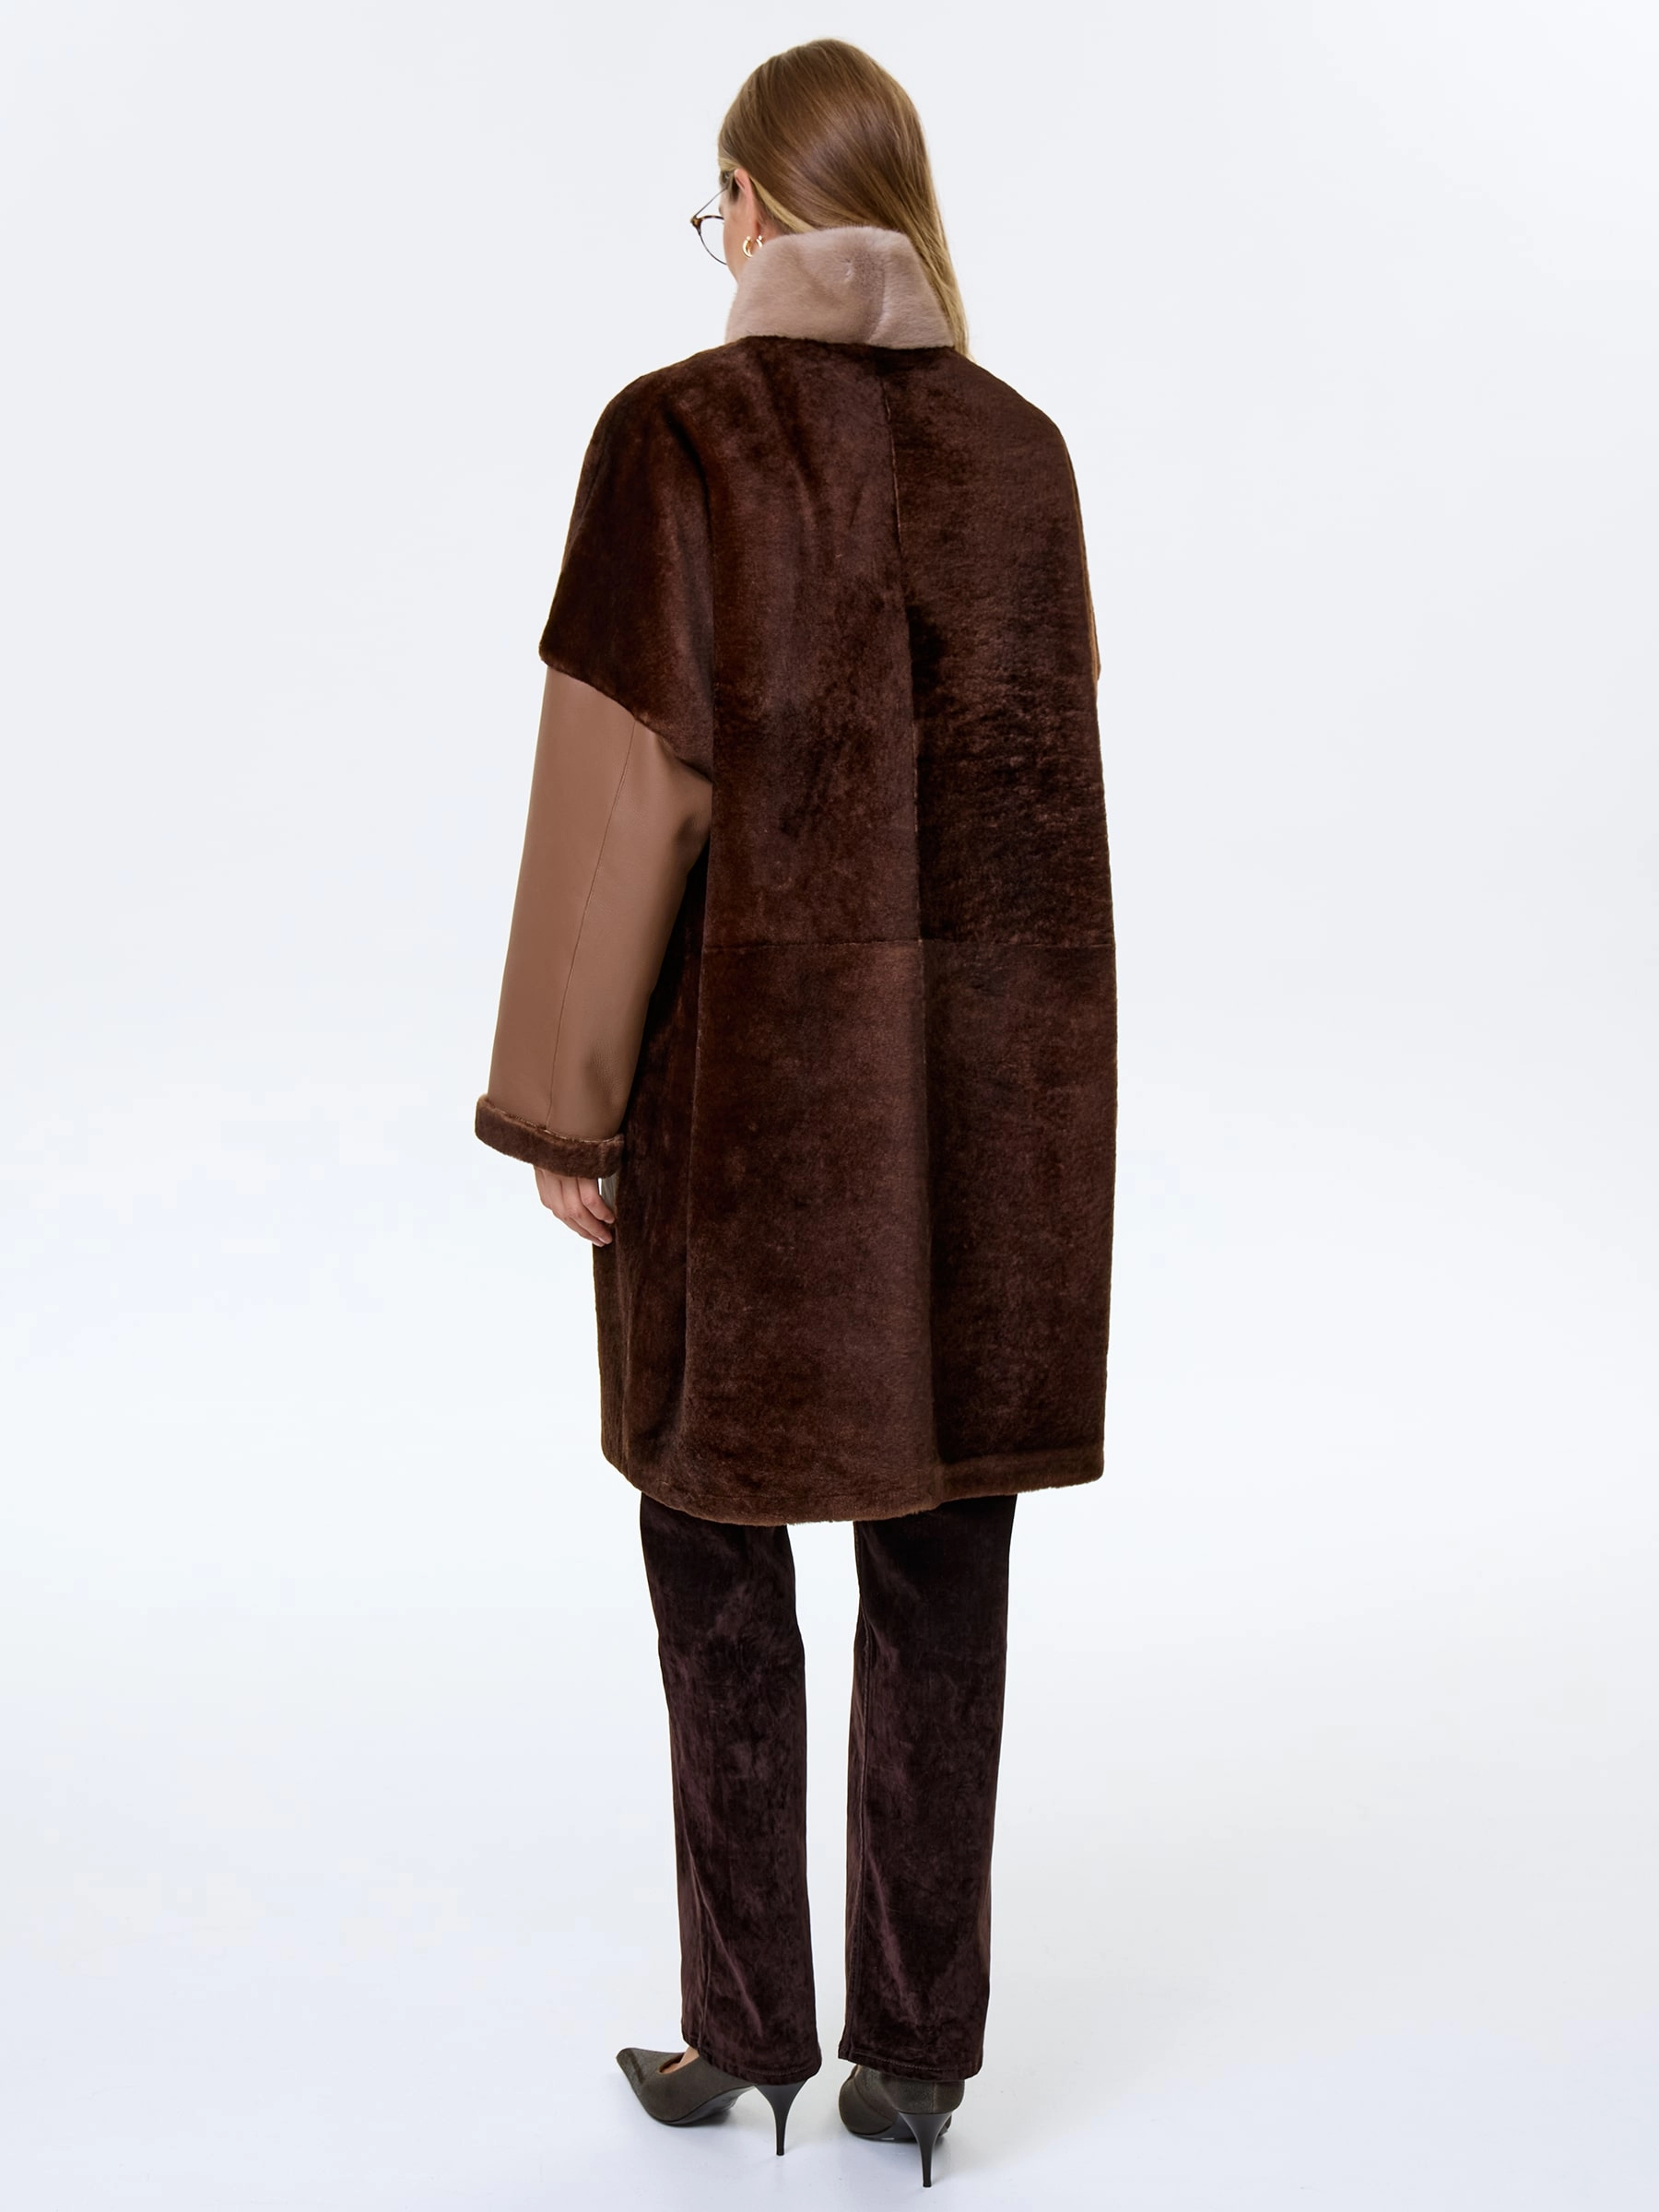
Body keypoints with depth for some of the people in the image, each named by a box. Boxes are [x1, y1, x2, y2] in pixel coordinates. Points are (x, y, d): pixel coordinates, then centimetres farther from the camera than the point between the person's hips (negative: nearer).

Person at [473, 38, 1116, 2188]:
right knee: (940, 1583, 11)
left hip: (746, 1081, -3)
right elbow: (1046, 775, 5)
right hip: (990, 1090, 4)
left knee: (724, 1577, 12)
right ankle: (919, 2050, 22)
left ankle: (747, 2035, 24)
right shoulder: (1019, 443, 3)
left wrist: (567, 1109, -6)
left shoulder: (681, 433, -10)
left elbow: (626, 794, -13)